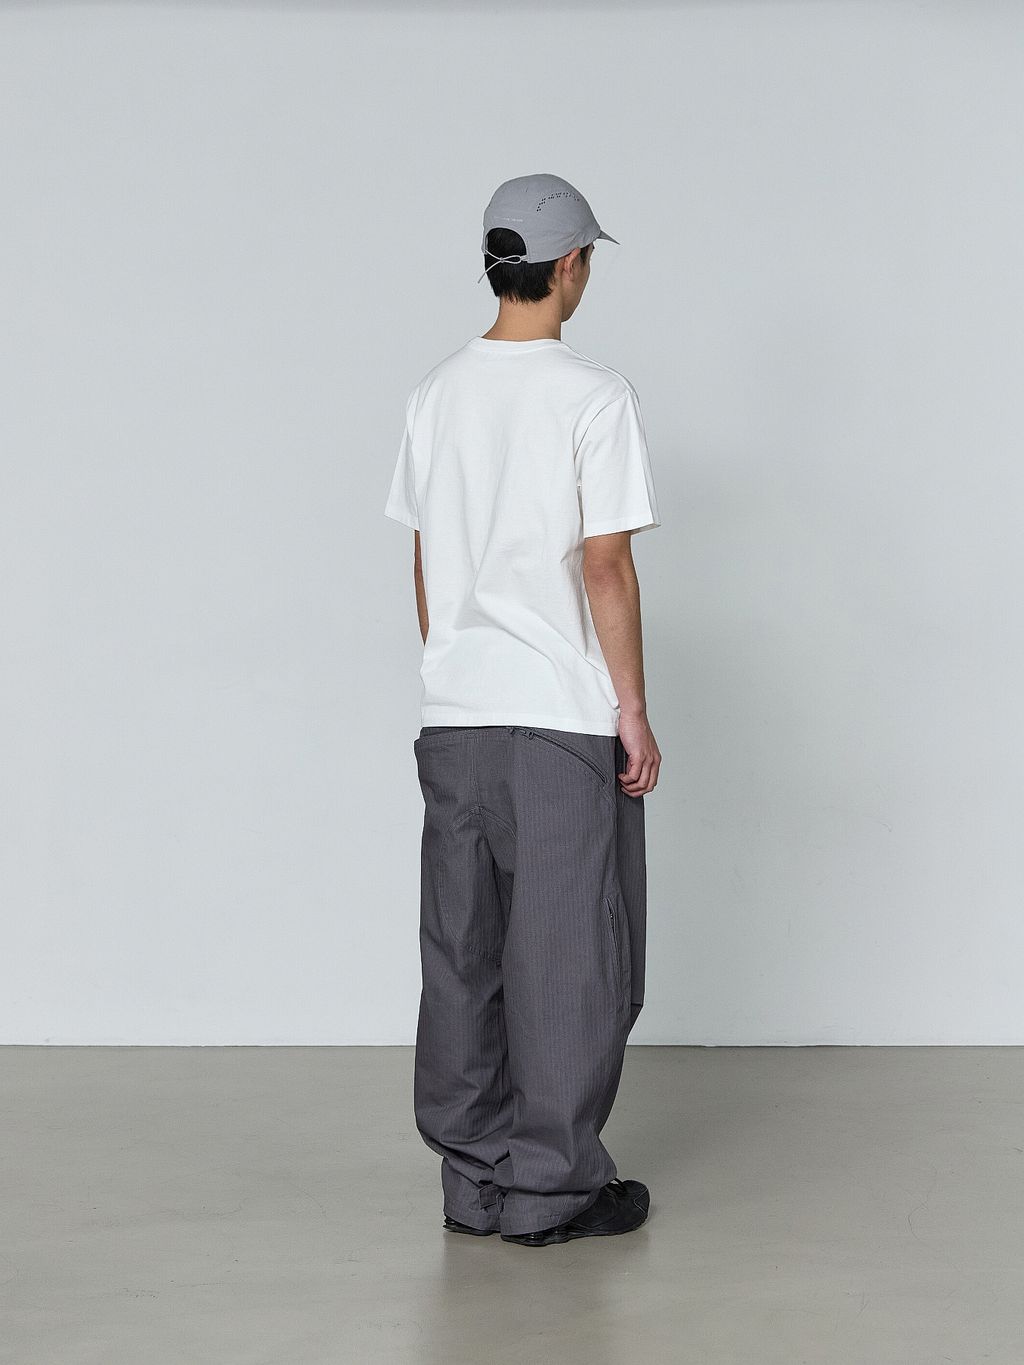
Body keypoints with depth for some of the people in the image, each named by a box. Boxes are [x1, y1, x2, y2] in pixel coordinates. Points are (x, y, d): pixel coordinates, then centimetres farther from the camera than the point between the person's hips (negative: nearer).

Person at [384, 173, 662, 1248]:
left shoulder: (437, 393, 8)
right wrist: (634, 709, -5)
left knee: (463, 953, 11)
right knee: (569, 957, 3)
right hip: (565, 717, -6)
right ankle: (550, 1186, 8)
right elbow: (606, 565, -12)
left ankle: (473, 1179, 19)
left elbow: (425, 563, 12)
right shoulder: (591, 396, -10)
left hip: (453, 716, 6)